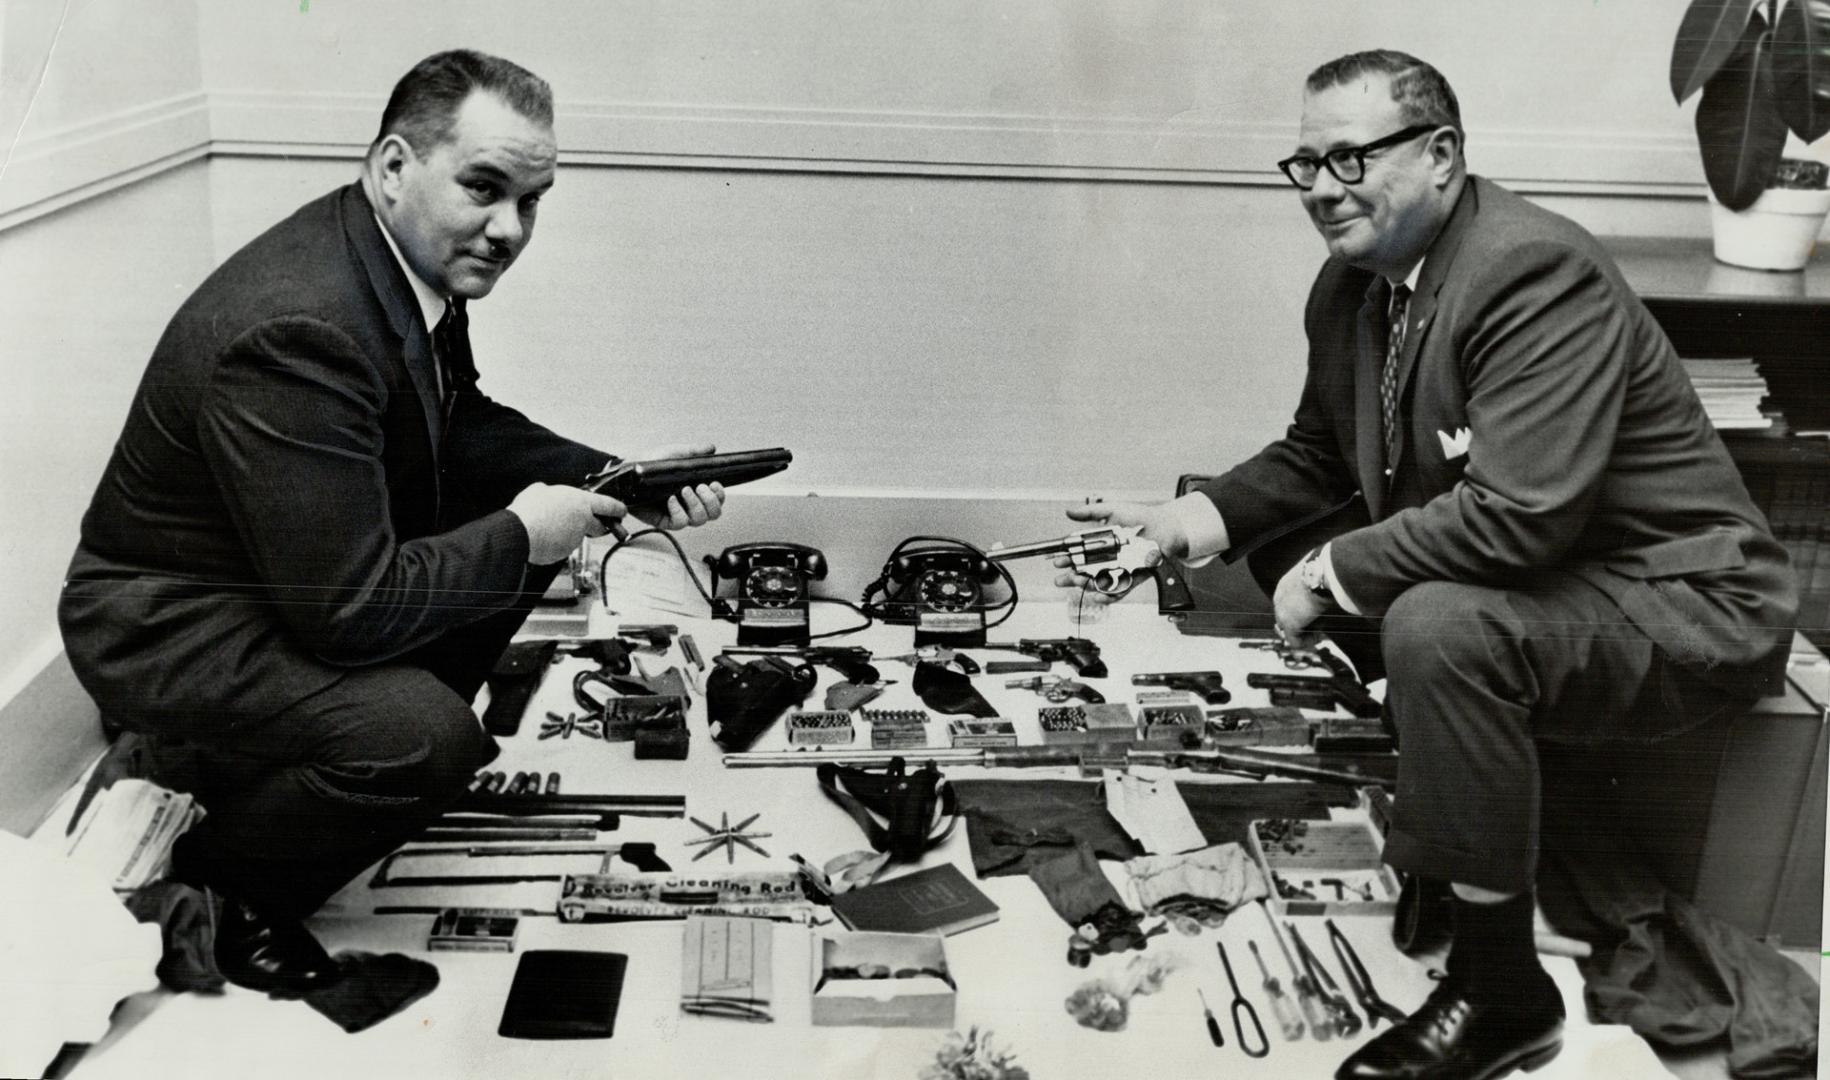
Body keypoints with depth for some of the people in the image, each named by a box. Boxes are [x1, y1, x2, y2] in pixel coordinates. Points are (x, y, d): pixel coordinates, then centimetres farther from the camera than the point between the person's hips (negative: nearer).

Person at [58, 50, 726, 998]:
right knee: (426, 738, -30)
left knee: (539, 496, 5)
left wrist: (615, 481, -3)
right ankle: (208, 887, -1)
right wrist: (519, 537, -20)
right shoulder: (297, 331, -34)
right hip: (171, 624, -9)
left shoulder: (415, 256, -6)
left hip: (316, 565, 9)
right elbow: (348, 609, -32)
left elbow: (462, 423, 11)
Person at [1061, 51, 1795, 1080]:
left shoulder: (1538, 273, -25)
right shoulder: (1352, 283, 0)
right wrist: (1193, 519, -5)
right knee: (1282, 539, 5)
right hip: (1515, 572, 9)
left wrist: (1334, 572, -23)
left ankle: (1502, 991, -16)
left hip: (1681, 607, -9)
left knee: (1439, 627, -34)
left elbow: (1518, 515, -34)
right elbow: (1316, 455, 12)